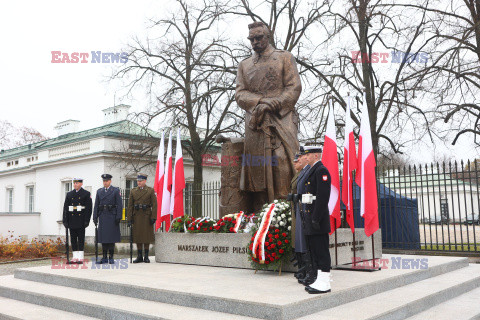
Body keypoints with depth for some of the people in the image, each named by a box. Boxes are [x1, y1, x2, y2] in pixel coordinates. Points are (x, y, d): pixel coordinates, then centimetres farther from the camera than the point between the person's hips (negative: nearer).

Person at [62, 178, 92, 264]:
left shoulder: (86, 194, 0)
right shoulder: (69, 194, 12)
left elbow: (89, 208, -5)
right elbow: (65, 208, 9)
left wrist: (86, 220, -12)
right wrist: (65, 220, 2)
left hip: (81, 220, -4)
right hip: (72, 220, 4)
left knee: (81, 239, -1)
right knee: (73, 239, 6)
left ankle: (80, 257, 3)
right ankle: (75, 257, 12)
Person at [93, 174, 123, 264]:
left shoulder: (116, 191, 1)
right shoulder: (99, 191, 13)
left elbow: (119, 205, -4)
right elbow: (96, 205, 12)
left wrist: (118, 217, -12)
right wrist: (95, 217, 4)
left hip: (112, 217, -4)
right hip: (102, 217, 4)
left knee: (111, 238, -1)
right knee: (103, 237, 5)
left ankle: (111, 258, 5)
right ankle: (104, 258, 11)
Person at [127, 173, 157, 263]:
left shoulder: (150, 190, 1)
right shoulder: (133, 191, 9)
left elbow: (154, 205, -3)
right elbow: (130, 206, 7)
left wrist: (153, 217, -11)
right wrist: (129, 218, 0)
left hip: (147, 216, -3)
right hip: (136, 217, 3)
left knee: (147, 236, 1)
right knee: (137, 236, 4)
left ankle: (146, 256, 10)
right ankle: (139, 256, 13)